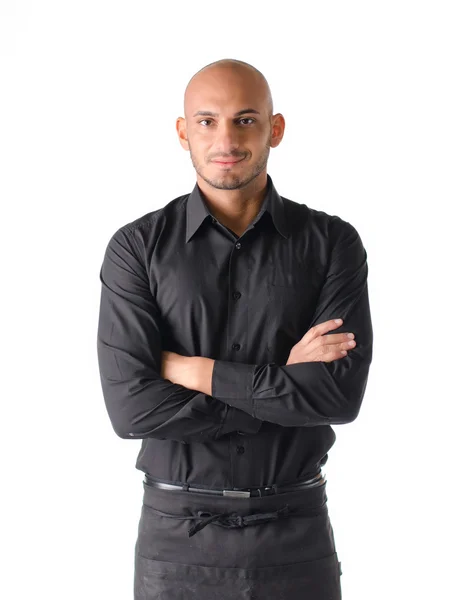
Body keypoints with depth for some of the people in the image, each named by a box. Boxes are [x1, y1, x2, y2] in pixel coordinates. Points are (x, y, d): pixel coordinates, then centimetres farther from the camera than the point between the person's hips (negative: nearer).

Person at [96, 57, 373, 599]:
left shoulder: (333, 243, -3)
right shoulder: (136, 248, -5)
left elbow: (341, 393, -15)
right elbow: (131, 406, -15)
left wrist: (195, 371, -15)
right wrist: (284, 382, -15)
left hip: (297, 534, 1)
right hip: (177, 535, 0)